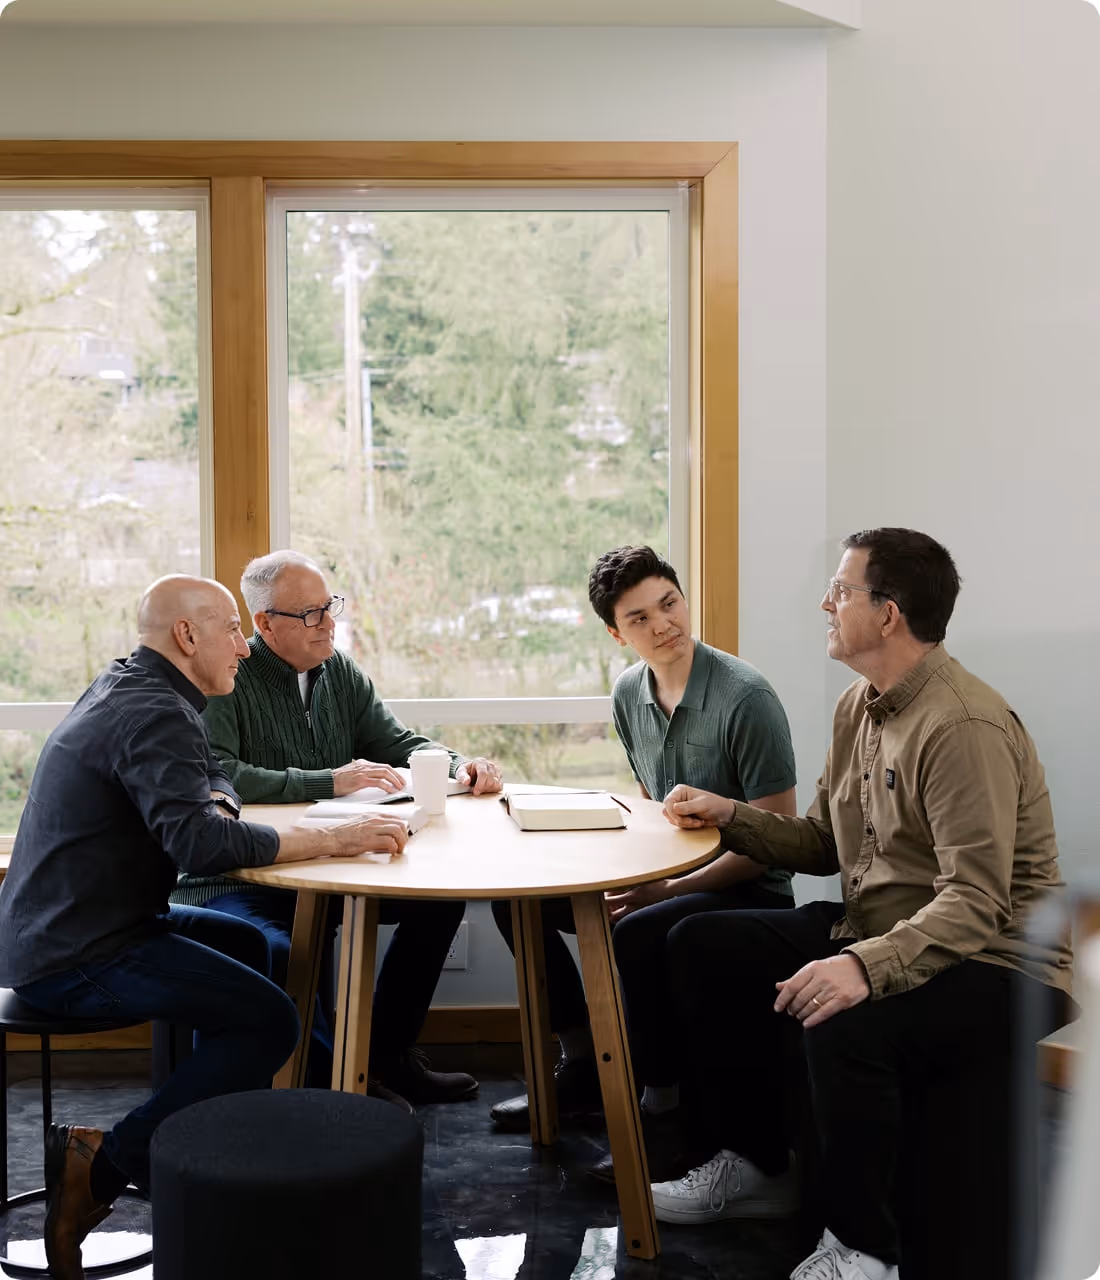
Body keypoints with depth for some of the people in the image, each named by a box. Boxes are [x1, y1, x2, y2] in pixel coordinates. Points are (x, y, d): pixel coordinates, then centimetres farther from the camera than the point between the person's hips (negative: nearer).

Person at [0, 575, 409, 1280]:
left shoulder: (124, 688, 13)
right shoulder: (155, 714, -20)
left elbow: (214, 778, 24)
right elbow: (199, 842, -33)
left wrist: (217, 803, 0)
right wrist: (332, 840, -27)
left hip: (60, 926, 11)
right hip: (76, 956, -11)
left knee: (248, 945, 23)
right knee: (268, 1021, -18)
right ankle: (104, 1163, -9)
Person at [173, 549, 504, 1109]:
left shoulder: (340, 672, 11)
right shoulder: (226, 681, -12)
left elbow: (399, 743, 15)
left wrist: (459, 765, -7)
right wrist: (329, 782, -27)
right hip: (234, 880, -7)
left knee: (442, 893, -4)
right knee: (283, 953, -37)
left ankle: (386, 1053, 7)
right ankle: (336, 1076, -9)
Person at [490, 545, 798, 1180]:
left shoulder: (746, 697, -21)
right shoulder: (630, 693, 2)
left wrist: (668, 889, -23)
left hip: (749, 888, -8)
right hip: (665, 872, 8)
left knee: (636, 936, -35)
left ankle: (667, 1110, -13)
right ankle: (584, 1065, 14)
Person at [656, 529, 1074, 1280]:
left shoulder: (964, 728, -23)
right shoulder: (860, 708, 7)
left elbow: (975, 904, -30)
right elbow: (825, 845, 15)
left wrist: (867, 966, -43)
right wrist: (729, 816, 3)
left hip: (995, 963, -9)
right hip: (874, 934, 10)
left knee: (846, 1030, -37)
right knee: (702, 947, 4)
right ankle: (755, 1164, 17)